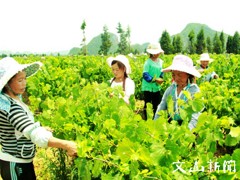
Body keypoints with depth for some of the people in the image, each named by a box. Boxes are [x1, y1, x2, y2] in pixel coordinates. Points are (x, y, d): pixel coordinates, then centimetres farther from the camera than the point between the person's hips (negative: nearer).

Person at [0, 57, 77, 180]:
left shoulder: (12, 99, 3)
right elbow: (36, 135, -35)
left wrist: (40, 129, 6)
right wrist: (66, 145, -34)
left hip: (23, 161, 9)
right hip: (15, 165, -9)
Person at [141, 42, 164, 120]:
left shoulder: (160, 62, 7)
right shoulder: (148, 62, -13)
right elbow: (145, 75, -18)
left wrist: (161, 79, -4)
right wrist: (155, 79, -22)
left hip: (157, 87, 6)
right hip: (148, 87, -6)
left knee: (157, 104, 14)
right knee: (147, 105, 1)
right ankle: (145, 119, 12)